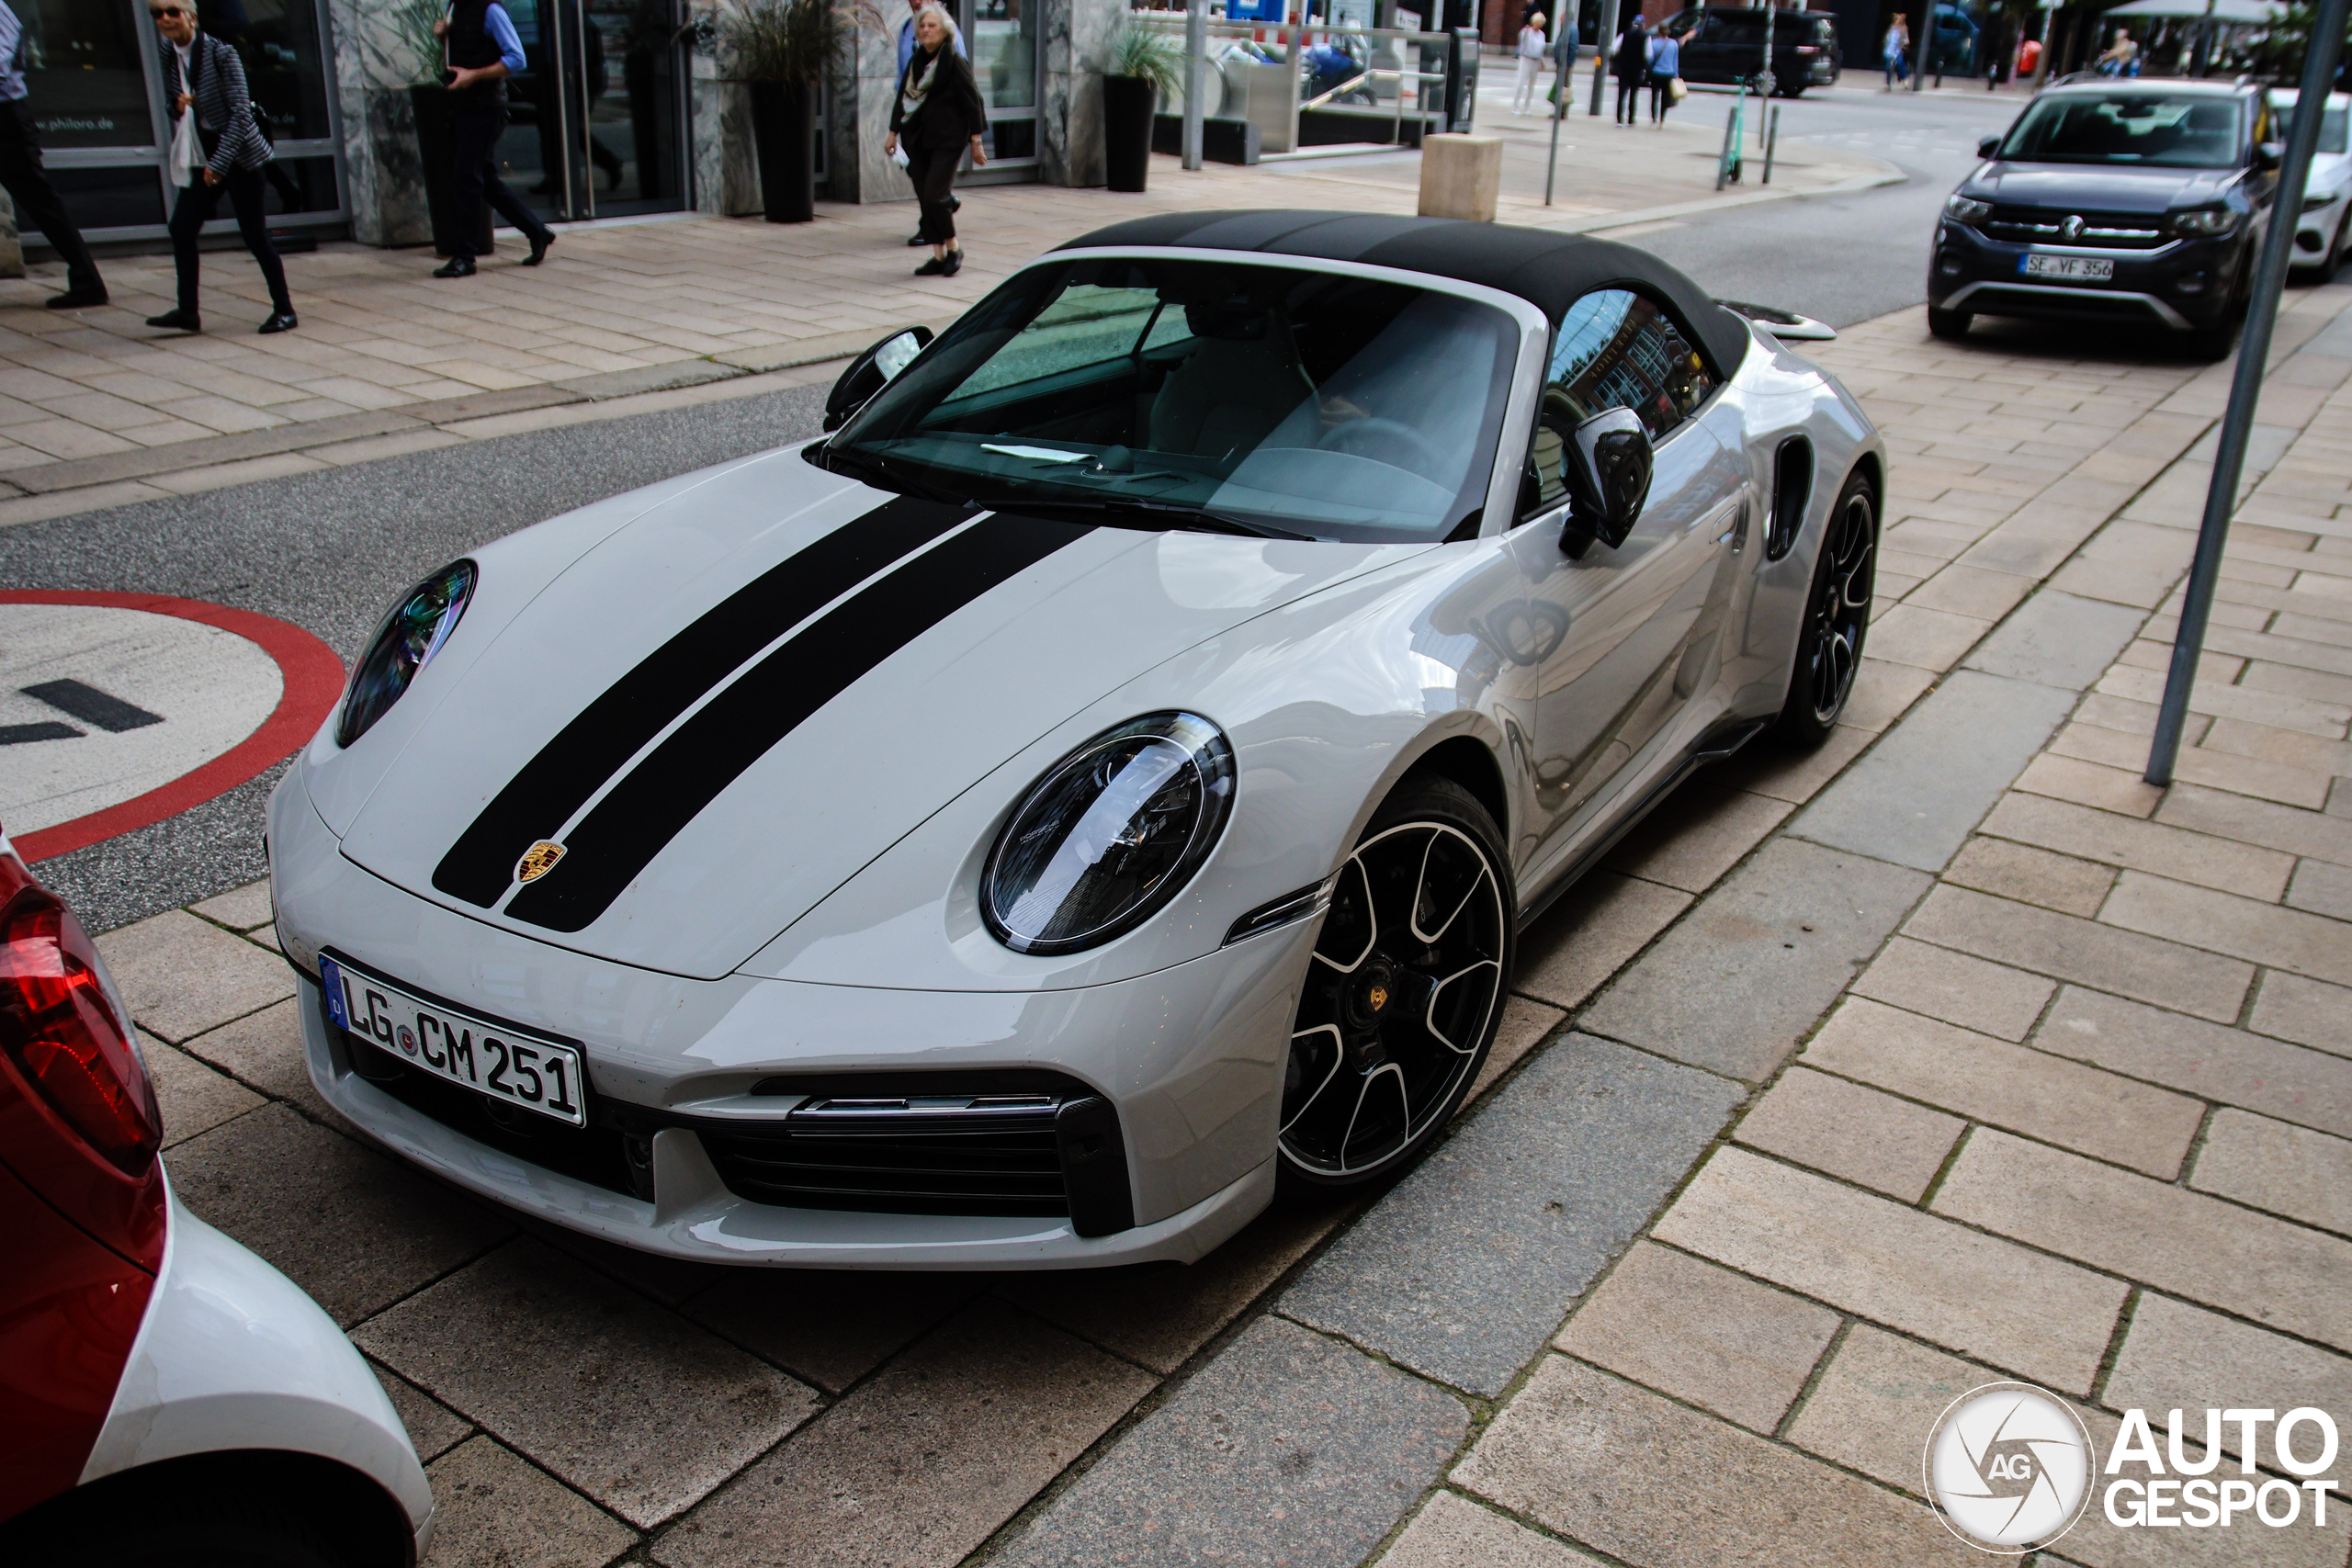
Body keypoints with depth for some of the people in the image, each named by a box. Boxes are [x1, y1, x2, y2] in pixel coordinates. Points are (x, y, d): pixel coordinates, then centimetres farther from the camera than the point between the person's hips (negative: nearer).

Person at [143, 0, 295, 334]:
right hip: (204, 156, 7)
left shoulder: (220, 54, -12)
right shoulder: (169, 62, 7)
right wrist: (178, 107, -7)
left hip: (239, 152, -7)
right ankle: (188, 312, 6)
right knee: (181, 228, 0)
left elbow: (240, 112, -16)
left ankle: (284, 309, 6)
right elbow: (179, 115, 18)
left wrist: (219, 162, -19)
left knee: (254, 233, -5)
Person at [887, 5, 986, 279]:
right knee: (924, 198, 3)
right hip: (919, 140, 6)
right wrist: (893, 133, 14)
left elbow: (972, 101, -8)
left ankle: (953, 248, 6)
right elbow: (902, 99, 17)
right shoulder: (915, 62, 10)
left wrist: (975, 142, -10)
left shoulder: (954, 62, -8)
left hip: (948, 139, -6)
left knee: (934, 195, -14)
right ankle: (938, 256, 11)